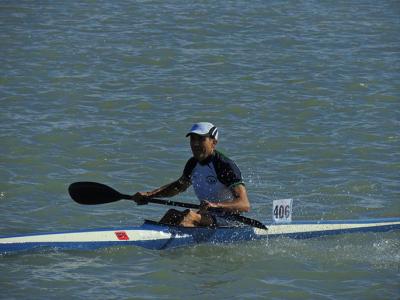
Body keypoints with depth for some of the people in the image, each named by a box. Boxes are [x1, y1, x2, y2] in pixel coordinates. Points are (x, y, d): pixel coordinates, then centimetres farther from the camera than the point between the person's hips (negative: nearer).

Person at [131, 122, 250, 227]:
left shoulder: (225, 166, -17)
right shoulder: (193, 164, 8)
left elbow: (245, 205, -25)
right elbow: (179, 186, 29)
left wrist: (215, 205, -41)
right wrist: (149, 195, 15)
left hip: (229, 222, -8)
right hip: (207, 217, 8)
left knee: (189, 215, -29)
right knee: (172, 214, -12)